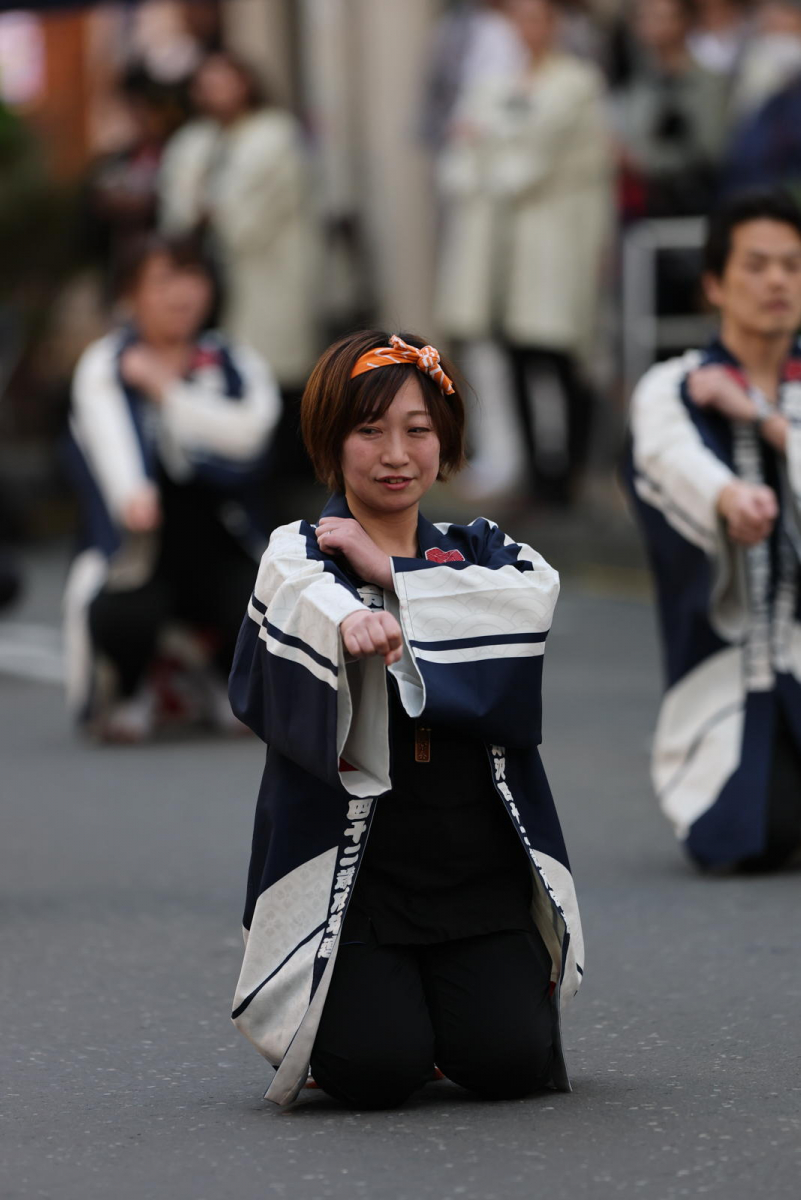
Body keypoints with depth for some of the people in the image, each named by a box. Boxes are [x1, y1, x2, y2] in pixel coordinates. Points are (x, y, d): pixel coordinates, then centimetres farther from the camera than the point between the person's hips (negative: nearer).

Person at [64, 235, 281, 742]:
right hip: (137, 551, -2)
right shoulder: (104, 366, 1)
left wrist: (165, 389, -12)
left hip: (219, 548, 2)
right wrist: (134, 495, -42)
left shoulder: (237, 364, 8)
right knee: (121, 619, -33)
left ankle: (228, 678, 12)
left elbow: (247, 431, -13)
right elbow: (111, 434, -21)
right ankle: (131, 689, 6)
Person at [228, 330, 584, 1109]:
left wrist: (387, 572, -9)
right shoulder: (297, 554, 3)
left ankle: (454, 999, 21)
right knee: (379, 1072, -19)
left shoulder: (476, 554, 14)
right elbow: (306, 596, -23)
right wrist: (347, 622, -47)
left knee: (507, 1062, -14)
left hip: (477, 860, 3)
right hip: (350, 863, -3)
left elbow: (534, 596, -10)